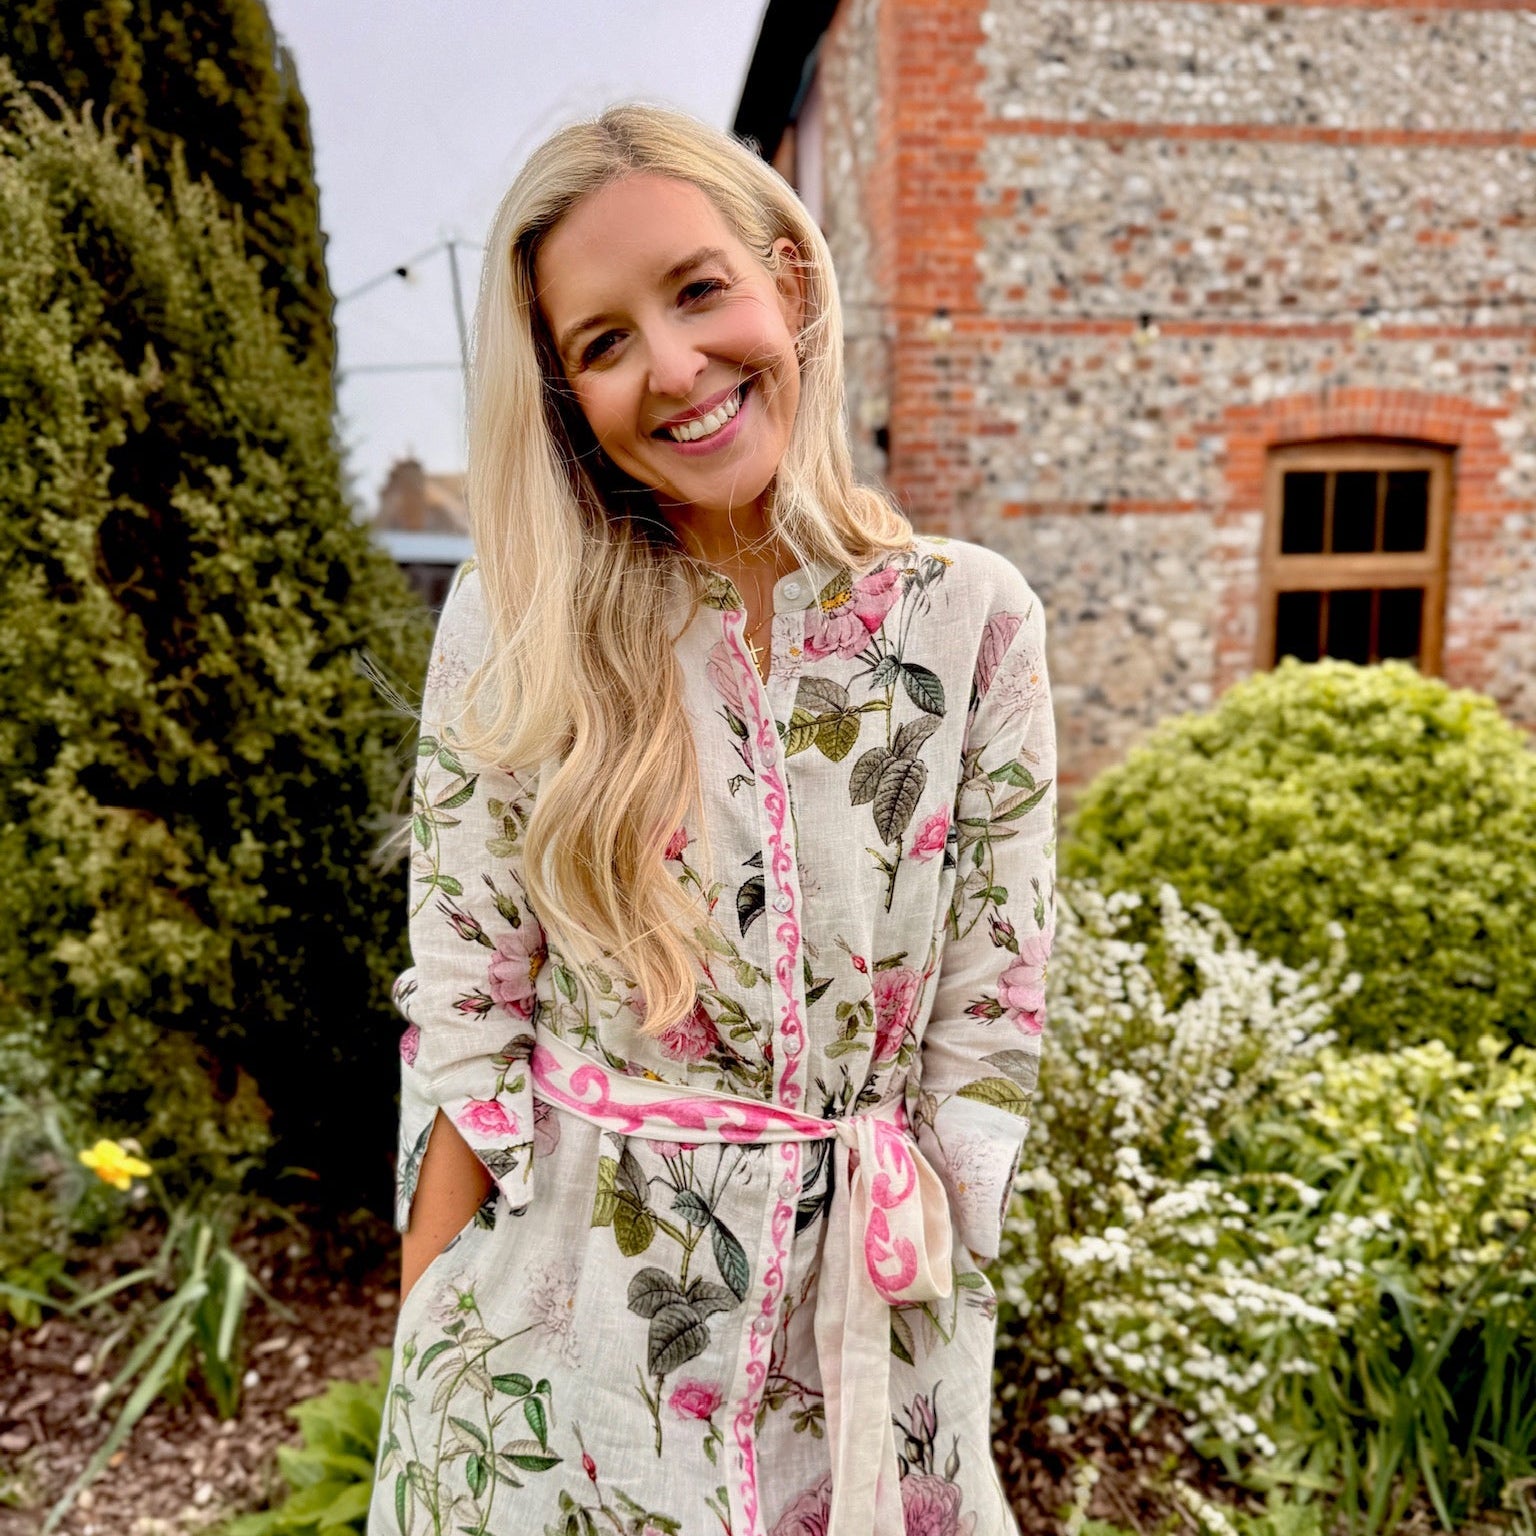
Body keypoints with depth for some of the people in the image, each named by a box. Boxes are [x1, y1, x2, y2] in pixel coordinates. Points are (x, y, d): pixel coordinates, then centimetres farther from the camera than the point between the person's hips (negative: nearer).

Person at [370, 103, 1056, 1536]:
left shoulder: (970, 618, -8)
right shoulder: (512, 627, -8)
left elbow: (989, 1014, -4)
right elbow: (464, 1005, -6)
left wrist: (914, 1268, -2)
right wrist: (433, 1350, -4)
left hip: (863, 1329, 1)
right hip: (560, 1320, 0)